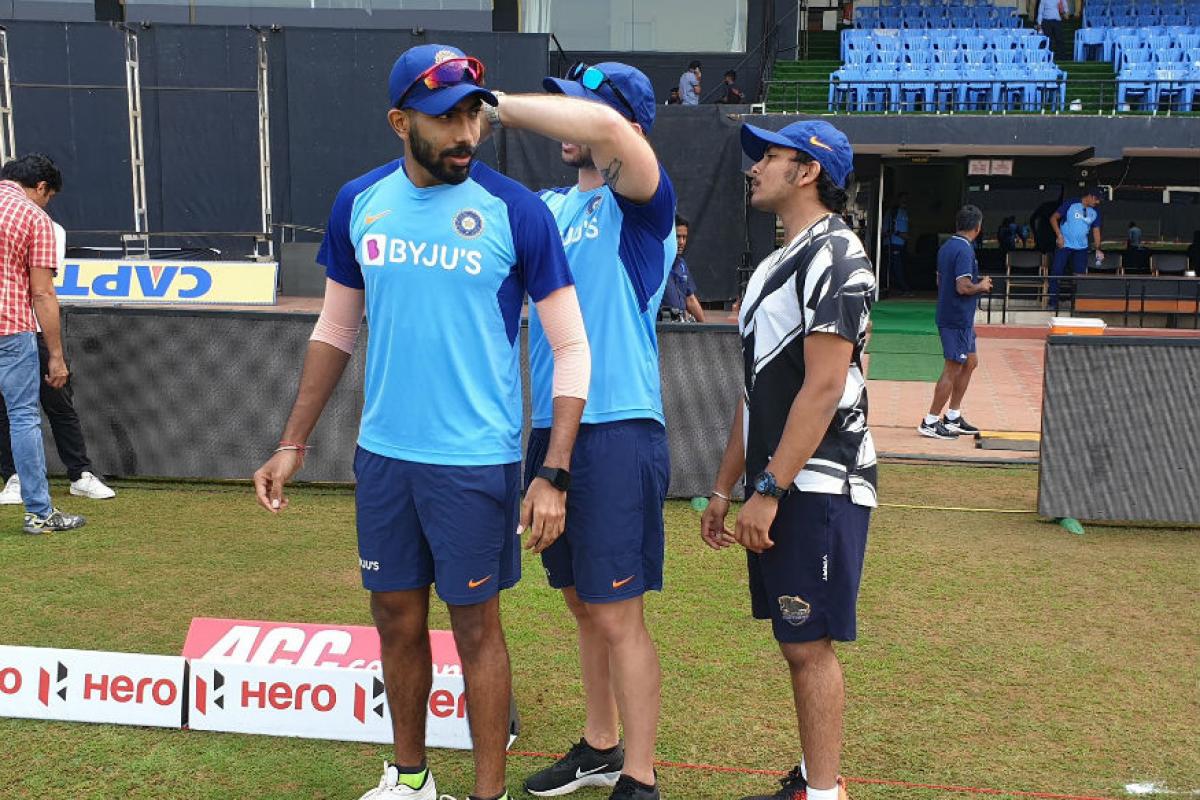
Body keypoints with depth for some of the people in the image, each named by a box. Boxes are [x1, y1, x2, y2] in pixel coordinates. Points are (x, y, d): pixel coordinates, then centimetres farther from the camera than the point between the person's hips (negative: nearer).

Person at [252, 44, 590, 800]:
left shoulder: (515, 210, -10)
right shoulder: (359, 202, 2)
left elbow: (572, 348, -8)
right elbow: (336, 330, 12)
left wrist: (554, 475, -14)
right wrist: (293, 444, 10)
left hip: (476, 461, -4)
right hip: (383, 454, 4)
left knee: (475, 626, 7)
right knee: (396, 617, 16)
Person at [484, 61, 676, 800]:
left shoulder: (642, 205, -8)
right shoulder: (551, 207, 15)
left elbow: (606, 127, -26)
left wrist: (498, 105, -18)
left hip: (617, 432, -7)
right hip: (552, 431, 8)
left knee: (618, 616, 0)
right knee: (583, 605, 18)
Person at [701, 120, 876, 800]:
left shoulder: (834, 256, -10)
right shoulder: (777, 264, 19)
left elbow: (824, 388, -19)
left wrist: (768, 491, -21)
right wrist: (725, 488, 17)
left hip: (818, 487, -9)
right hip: (779, 487, 9)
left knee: (810, 643, -4)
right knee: (799, 642, 14)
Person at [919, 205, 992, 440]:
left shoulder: (946, 247, 11)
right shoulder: (964, 251, -18)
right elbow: (963, 287, -25)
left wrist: (978, 285, 21)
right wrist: (981, 286, -6)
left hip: (948, 314, 10)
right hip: (958, 319, -10)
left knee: (970, 362, 18)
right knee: (953, 369, -4)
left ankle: (953, 417, 23)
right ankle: (930, 423, 1)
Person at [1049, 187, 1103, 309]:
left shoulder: (1095, 213, 6)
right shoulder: (1071, 205, -8)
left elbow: (1096, 230, 10)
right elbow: (1053, 218, -6)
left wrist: (1098, 248, -1)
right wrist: (1059, 235, -15)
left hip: (1081, 248, 4)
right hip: (1064, 245, -4)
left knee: (1080, 275, 4)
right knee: (1056, 273, -5)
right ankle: (1053, 302, 4)